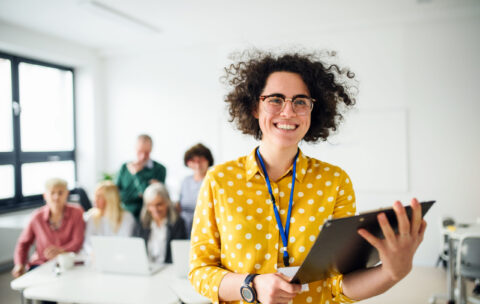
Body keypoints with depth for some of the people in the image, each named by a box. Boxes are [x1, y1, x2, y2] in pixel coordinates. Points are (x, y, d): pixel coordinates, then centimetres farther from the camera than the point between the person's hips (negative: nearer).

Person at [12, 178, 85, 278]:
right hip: (41, 263, 2)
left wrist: (61, 250, -31)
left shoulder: (77, 212, -5)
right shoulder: (37, 216, 0)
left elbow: (78, 242, -11)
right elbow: (23, 243, 13)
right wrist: (19, 264, -3)